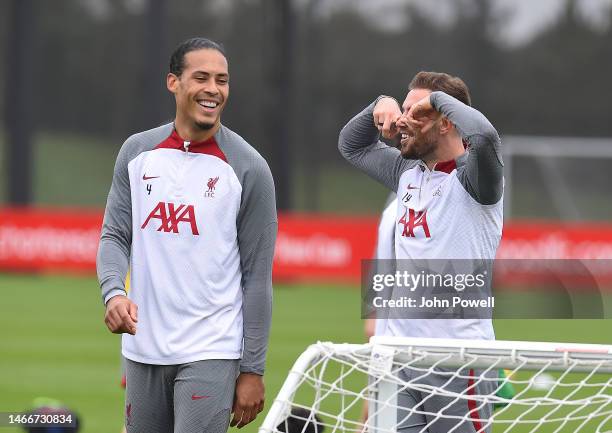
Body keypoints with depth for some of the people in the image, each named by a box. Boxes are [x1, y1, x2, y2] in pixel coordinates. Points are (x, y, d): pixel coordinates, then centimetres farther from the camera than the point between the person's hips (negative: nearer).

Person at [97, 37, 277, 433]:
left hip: (210, 354, -4)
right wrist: (113, 292, -14)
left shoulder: (248, 168, -4)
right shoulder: (137, 152, 7)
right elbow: (115, 236, 8)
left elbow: (258, 276, -4)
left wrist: (253, 370, -7)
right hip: (143, 350, 4)